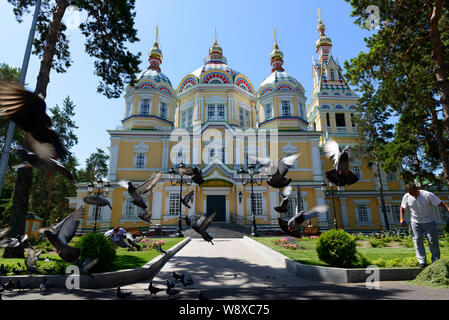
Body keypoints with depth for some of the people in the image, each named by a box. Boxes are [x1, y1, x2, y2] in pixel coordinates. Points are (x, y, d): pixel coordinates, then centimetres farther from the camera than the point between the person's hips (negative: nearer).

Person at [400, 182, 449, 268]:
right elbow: (402, 208, 7)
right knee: (417, 240, -6)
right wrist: (402, 218, -5)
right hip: (415, 223, 2)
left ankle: (436, 261, 17)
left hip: (429, 222, -1)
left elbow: (442, 203, -18)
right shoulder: (406, 197, -7)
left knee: (433, 241, 2)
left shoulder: (428, 195, -16)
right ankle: (422, 262, -1)